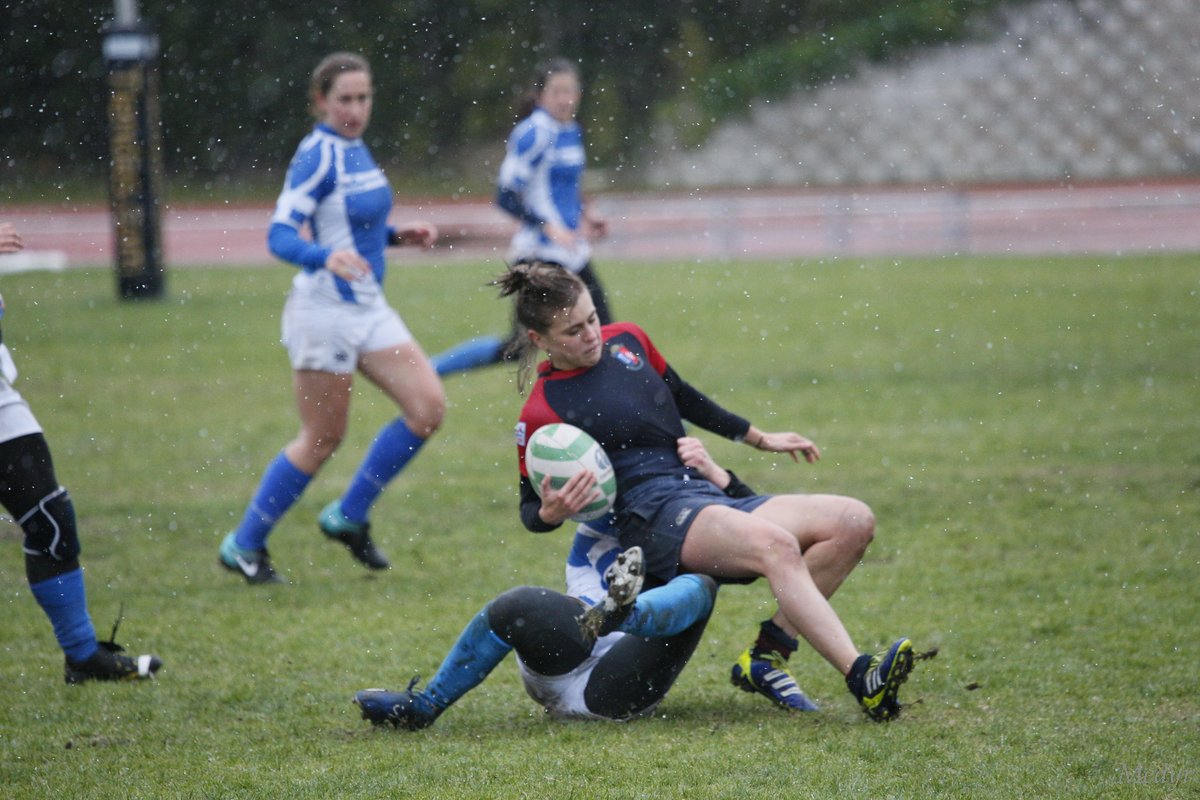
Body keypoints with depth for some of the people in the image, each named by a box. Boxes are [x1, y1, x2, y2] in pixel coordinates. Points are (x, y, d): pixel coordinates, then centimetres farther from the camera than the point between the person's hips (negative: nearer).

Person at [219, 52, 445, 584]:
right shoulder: (319, 154, -16)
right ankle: (244, 545, 13)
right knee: (323, 439, -1)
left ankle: (348, 517, 12)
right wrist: (326, 257, -41)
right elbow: (280, 235, -24)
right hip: (326, 312, -8)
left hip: (368, 307, 8)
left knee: (428, 408, -1)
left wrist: (397, 235, 11)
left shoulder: (354, 150, 10)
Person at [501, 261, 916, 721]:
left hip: (707, 495, 8)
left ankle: (766, 655, -15)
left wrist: (758, 439, 33)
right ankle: (861, 679, -47)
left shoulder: (626, 340, 14)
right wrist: (551, 513, -21)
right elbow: (530, 510, 2)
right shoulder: (541, 415, -4)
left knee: (854, 522, -10)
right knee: (775, 545, -35)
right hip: (654, 516, -8)